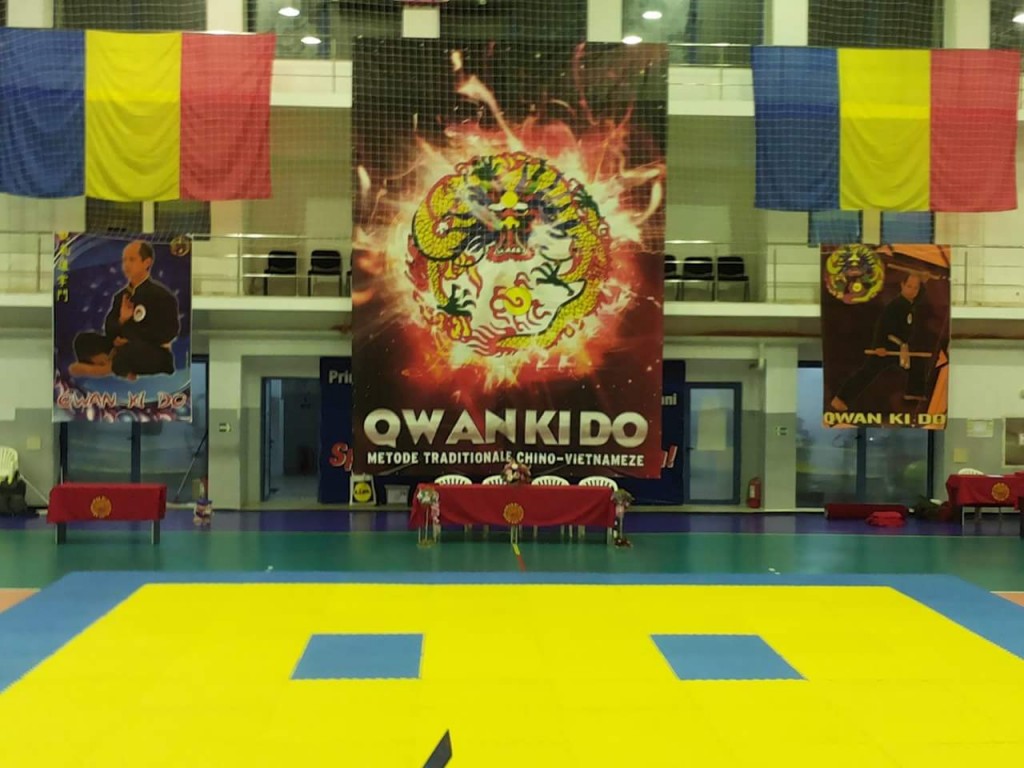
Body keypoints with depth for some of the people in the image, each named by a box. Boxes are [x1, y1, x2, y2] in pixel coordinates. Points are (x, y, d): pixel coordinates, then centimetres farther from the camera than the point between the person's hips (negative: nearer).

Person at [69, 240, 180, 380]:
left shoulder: (161, 295, -6)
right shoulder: (121, 296, 13)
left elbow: (167, 333, -15)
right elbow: (109, 329, 10)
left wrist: (131, 337, -17)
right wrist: (121, 321, -14)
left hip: (155, 355, -7)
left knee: (129, 350, -41)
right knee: (84, 340, -9)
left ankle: (107, 368, -12)